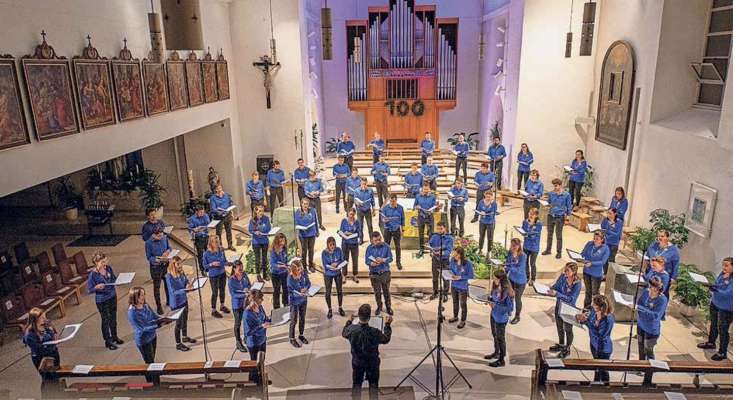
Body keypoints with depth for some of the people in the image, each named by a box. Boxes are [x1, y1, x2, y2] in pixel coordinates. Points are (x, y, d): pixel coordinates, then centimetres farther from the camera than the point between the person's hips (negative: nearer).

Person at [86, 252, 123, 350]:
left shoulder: (108, 268, -5)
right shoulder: (93, 274, -20)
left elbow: (114, 279, 11)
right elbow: (89, 290, -14)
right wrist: (97, 287, -33)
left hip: (112, 297, 5)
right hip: (102, 300, -5)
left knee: (113, 318, 20)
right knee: (106, 320, 8)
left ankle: (114, 337, 39)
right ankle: (108, 341, 25)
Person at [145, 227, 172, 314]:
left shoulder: (165, 238, -7)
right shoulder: (149, 243, -19)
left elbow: (169, 247, 8)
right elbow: (149, 257, -13)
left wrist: (168, 251, -14)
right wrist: (157, 260, -30)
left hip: (166, 264, 4)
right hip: (155, 266, -4)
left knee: (168, 283, 19)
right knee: (157, 286, 6)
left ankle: (169, 301, 40)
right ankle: (159, 306, 20)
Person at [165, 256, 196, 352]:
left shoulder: (182, 273, -5)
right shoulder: (169, 277, -22)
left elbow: (187, 283, 5)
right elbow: (173, 292, -24)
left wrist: (189, 286, -18)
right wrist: (184, 290, -38)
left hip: (184, 300, 6)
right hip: (176, 303, -6)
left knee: (184, 320, 23)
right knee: (178, 323, 7)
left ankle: (184, 337, 45)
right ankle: (178, 344, 23)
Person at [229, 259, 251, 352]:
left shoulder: (244, 275, -4)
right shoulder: (231, 280, -17)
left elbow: (249, 284, 9)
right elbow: (233, 294, -20)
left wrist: (247, 288, -15)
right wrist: (244, 295, -30)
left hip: (246, 303, 4)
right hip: (237, 304, -4)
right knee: (238, 323, 9)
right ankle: (238, 343, 23)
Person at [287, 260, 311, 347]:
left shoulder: (304, 273, -12)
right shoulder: (290, 278, -26)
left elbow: (309, 283, 1)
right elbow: (291, 292, -21)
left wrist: (306, 288, -20)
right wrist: (300, 294, -35)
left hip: (303, 300, 5)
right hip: (294, 301, -5)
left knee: (302, 319, 20)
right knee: (294, 320, 10)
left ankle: (301, 335, 42)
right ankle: (292, 338, 30)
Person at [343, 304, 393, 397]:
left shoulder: (352, 329, -24)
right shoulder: (375, 332, -31)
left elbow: (344, 333, 1)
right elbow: (386, 339, -10)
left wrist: (349, 322, 15)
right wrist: (387, 325, -1)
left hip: (357, 362, 2)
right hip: (372, 363, -2)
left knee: (356, 384, 20)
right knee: (373, 385, 19)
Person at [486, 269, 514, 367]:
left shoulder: (507, 292, -28)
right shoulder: (495, 287, -6)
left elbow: (510, 308, -23)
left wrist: (495, 306, -24)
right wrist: (490, 300, -9)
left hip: (501, 318, -8)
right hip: (493, 315, 8)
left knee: (500, 338, 8)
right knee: (495, 335, 25)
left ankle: (501, 360, 25)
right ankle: (496, 353, 48)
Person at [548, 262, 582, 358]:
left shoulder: (577, 284, -26)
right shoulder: (562, 276, -12)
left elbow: (571, 299, -30)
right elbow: (555, 287, -2)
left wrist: (556, 294, -40)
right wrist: (550, 290, -25)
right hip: (559, 306, 5)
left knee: (568, 329, 16)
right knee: (559, 327, 24)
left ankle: (567, 349, 38)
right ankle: (561, 345, 48)